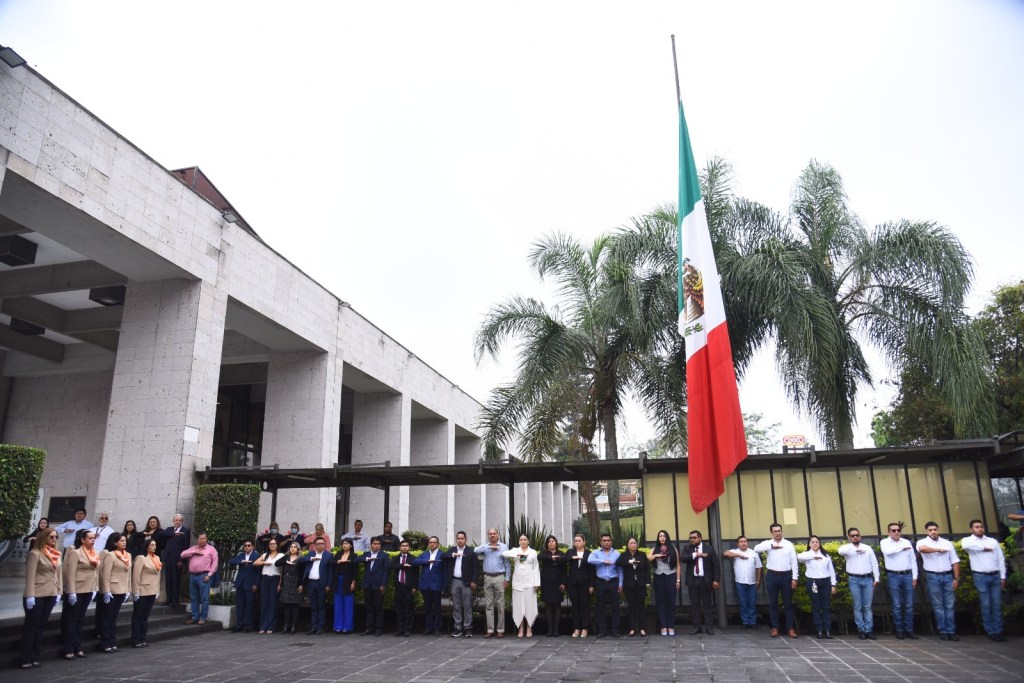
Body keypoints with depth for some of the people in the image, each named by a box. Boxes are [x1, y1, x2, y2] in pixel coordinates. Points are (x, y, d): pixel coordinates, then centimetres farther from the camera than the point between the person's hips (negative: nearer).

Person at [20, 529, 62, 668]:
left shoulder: (57, 554, 10)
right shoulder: (35, 553, -10)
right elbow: (30, 576, -14)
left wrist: (59, 592, 8)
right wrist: (30, 595, -18)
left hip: (51, 595, 6)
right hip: (37, 596, -6)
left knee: (41, 626, 11)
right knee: (31, 626, 2)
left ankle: (35, 657, 19)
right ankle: (26, 658, 10)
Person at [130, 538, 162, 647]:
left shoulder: (157, 558, 11)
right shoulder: (141, 558, -11)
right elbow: (136, 576, -14)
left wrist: (157, 590, 12)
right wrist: (136, 592, -16)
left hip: (152, 592, 7)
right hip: (142, 592, -6)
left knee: (145, 616, 11)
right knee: (138, 616, 3)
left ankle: (142, 639, 17)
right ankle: (136, 641, 9)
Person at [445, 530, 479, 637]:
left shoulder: (471, 552, 1)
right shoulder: (451, 551, 13)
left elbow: (475, 567, -3)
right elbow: (443, 556, -5)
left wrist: (474, 581, -10)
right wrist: (453, 554, -19)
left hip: (466, 582, -3)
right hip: (454, 582, 3)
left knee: (467, 606, -2)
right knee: (456, 606, 7)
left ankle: (468, 628, 3)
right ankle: (458, 628, 12)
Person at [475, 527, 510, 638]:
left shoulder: (504, 547, 4)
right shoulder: (485, 547, 9)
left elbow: (507, 563, 4)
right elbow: (475, 550, -12)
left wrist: (507, 579, -2)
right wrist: (489, 547, -14)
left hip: (499, 577, -2)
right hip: (487, 578, 2)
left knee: (500, 605, -1)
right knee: (489, 605, 3)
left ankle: (500, 630, 5)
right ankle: (490, 630, 8)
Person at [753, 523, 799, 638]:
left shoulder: (789, 544, 2)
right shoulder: (767, 543, 1)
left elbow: (794, 562, 2)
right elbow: (756, 549, -19)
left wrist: (794, 578, -3)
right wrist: (772, 545, -22)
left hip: (786, 575, 0)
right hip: (772, 576, 0)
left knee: (788, 603, 6)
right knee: (773, 603, 6)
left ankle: (791, 628, 12)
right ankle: (775, 628, 14)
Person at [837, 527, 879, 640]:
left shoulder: (868, 548, 10)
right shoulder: (848, 548, 2)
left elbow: (874, 564, 9)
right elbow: (841, 550, -22)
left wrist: (876, 578, 2)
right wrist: (856, 549, -21)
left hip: (868, 579, 2)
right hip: (854, 580, -2)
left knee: (867, 606, 4)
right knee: (858, 606, 2)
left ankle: (869, 630, 7)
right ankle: (861, 630, 7)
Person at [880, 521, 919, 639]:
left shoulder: (907, 542, 9)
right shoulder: (884, 542, 2)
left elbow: (913, 560, 9)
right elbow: (888, 551, -21)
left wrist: (915, 576, 3)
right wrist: (902, 547, -9)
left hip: (907, 575, 2)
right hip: (894, 576, -2)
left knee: (909, 605, 5)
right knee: (897, 605, 1)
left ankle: (909, 630, 13)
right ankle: (899, 630, 8)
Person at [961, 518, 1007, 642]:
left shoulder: (993, 541, 12)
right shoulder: (968, 540, 1)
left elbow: (1001, 559, 11)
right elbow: (965, 545, -25)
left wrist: (1003, 577, 4)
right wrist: (984, 547, -12)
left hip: (995, 576, 3)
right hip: (980, 576, -3)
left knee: (997, 604, 4)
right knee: (986, 605, -1)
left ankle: (998, 631, 10)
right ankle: (991, 632, 5)